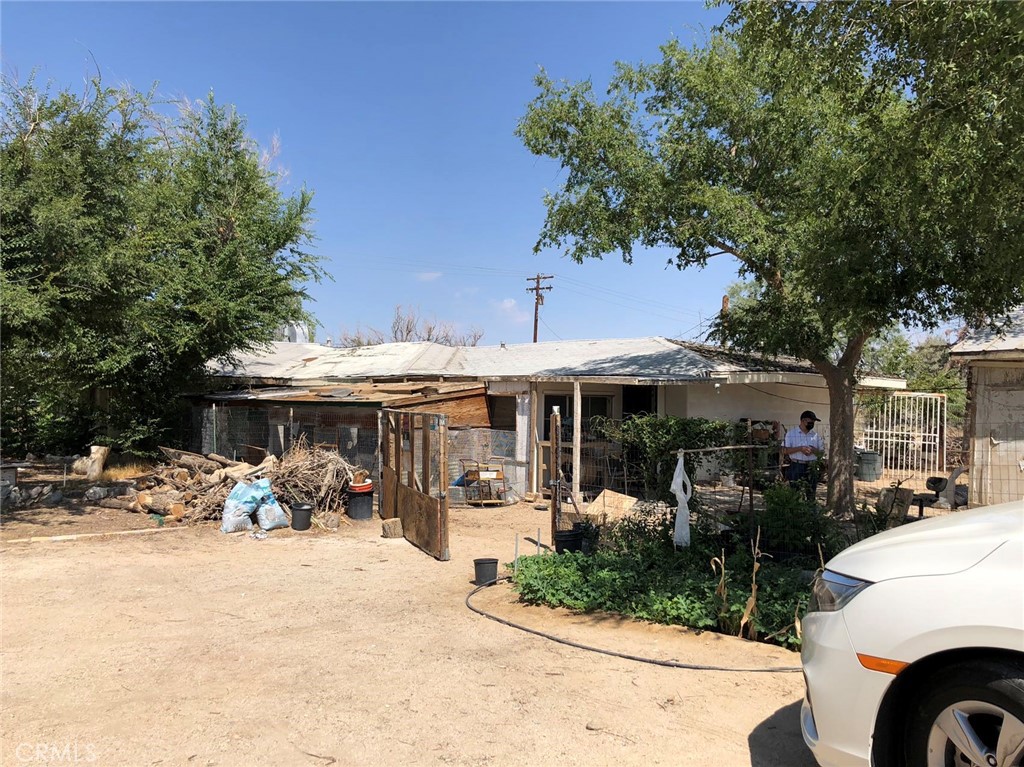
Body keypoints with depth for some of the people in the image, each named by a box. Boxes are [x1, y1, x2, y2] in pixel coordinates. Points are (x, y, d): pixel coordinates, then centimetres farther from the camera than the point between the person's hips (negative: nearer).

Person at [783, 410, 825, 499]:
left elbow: (821, 452, 12)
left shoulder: (816, 435, 10)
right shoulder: (791, 433, 2)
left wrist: (813, 450, -10)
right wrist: (800, 448, -16)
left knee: (811, 495, 6)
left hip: (811, 468, 3)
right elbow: (784, 451, -5)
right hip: (796, 467, -3)